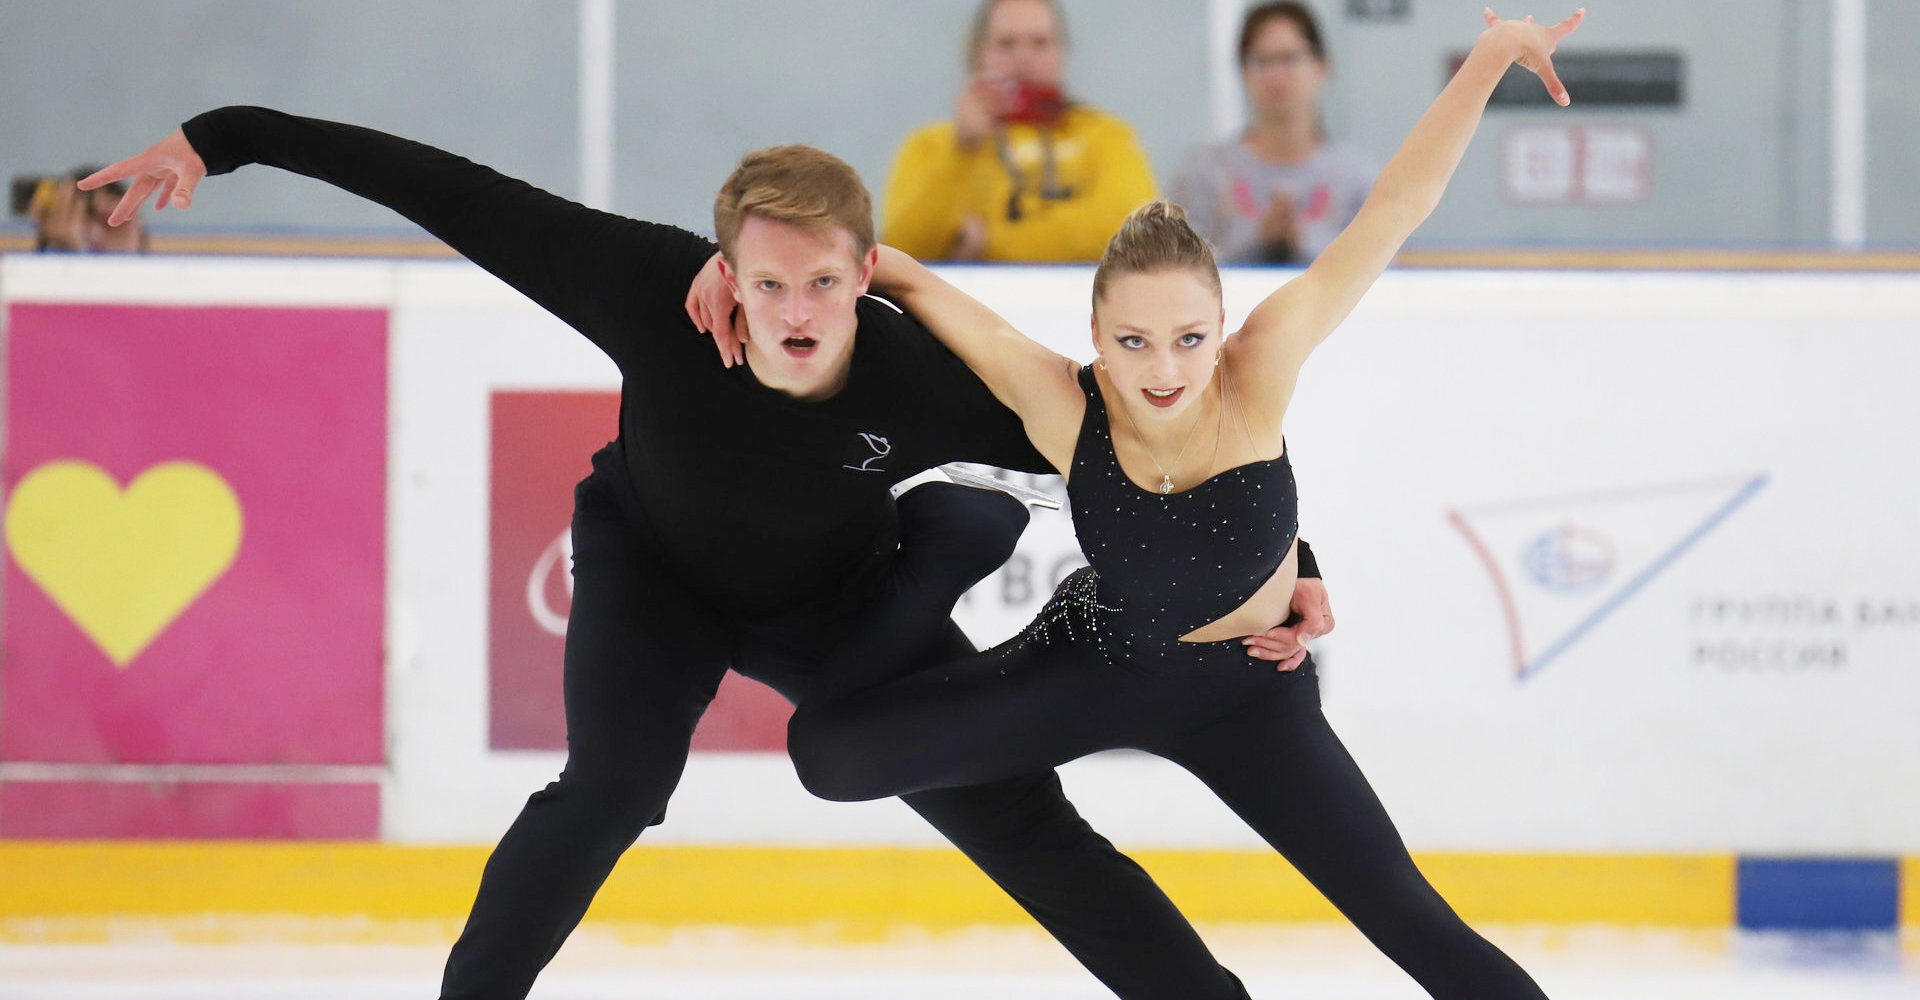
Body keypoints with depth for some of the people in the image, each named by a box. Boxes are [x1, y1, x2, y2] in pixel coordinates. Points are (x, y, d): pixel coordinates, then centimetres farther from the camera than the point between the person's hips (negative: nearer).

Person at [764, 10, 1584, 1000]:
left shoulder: (1257, 375, -30)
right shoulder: (1059, 405, -29)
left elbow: (1391, 210, -34)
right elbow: (905, 278, -21)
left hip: (1248, 694, 0)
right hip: (1096, 663, 0)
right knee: (829, 751, -12)